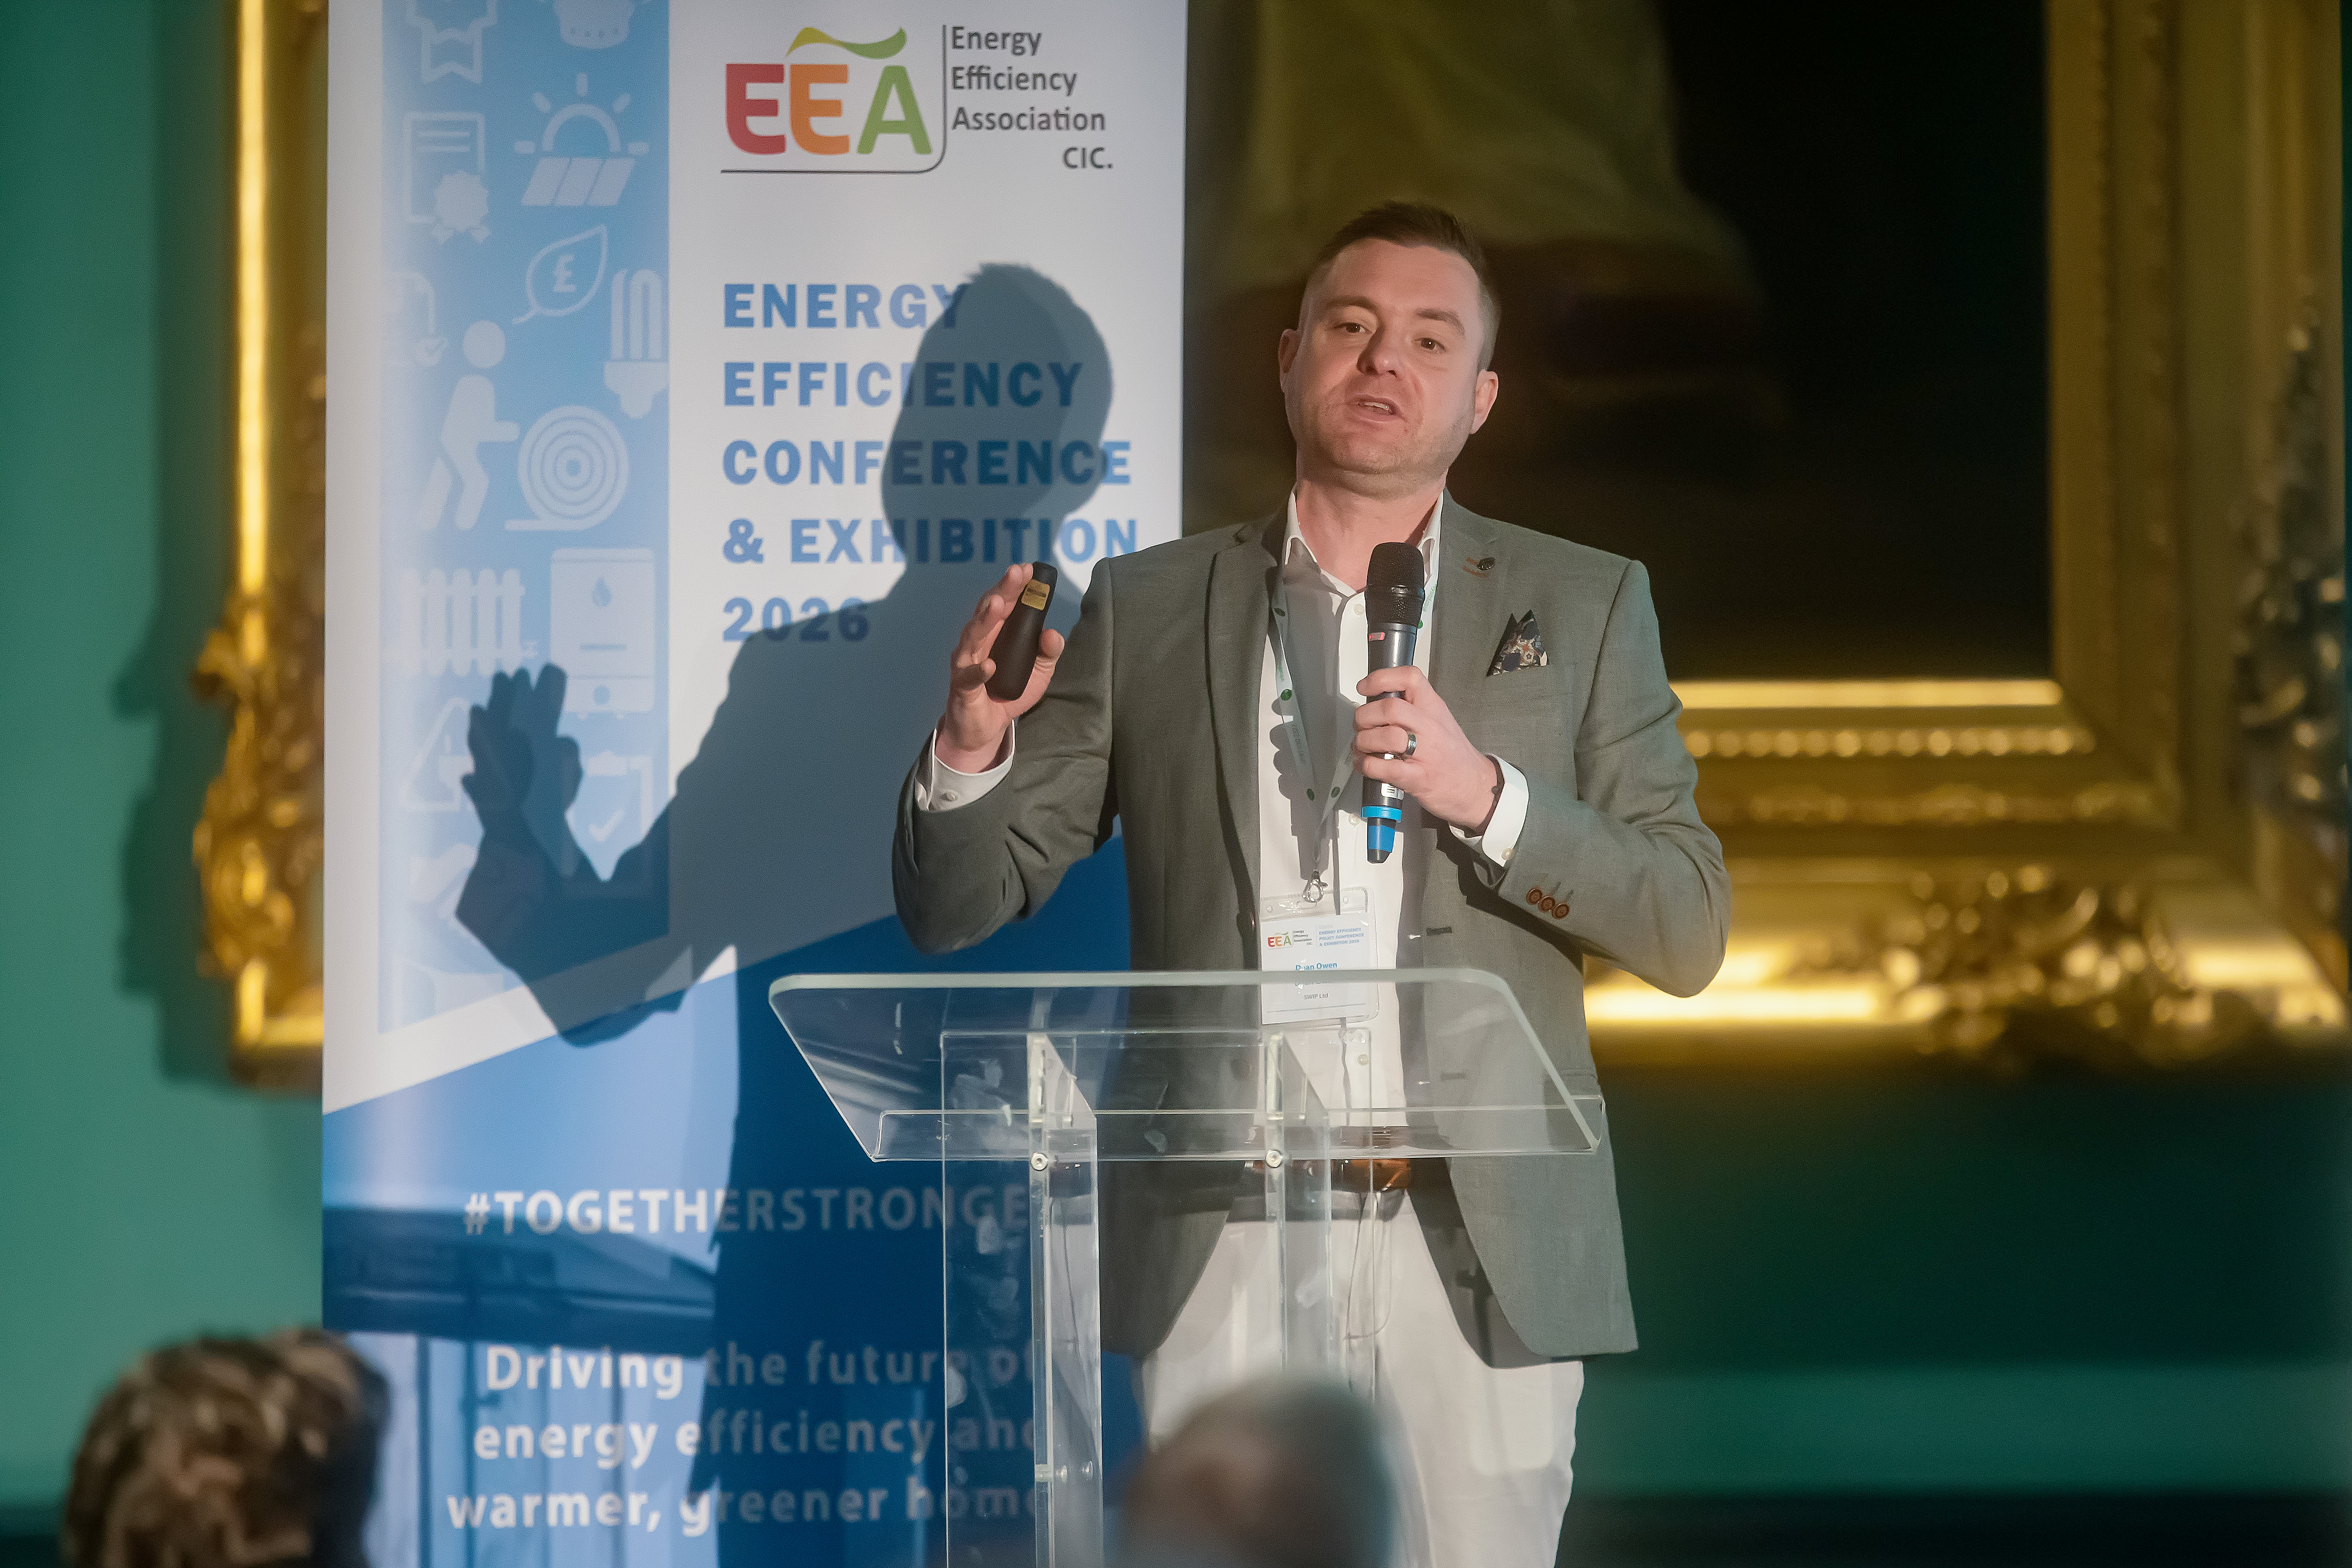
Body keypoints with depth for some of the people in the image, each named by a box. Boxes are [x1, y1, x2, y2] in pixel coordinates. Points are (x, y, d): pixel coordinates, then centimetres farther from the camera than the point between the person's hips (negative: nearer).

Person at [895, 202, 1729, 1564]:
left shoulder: (1584, 607, 8)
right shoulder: (1148, 607, 10)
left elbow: (1688, 932, 3)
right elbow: (953, 907, 9)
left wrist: (1484, 792, -13)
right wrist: (974, 743, -13)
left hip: (1483, 1249, 0)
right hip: (1219, 1244, 0)